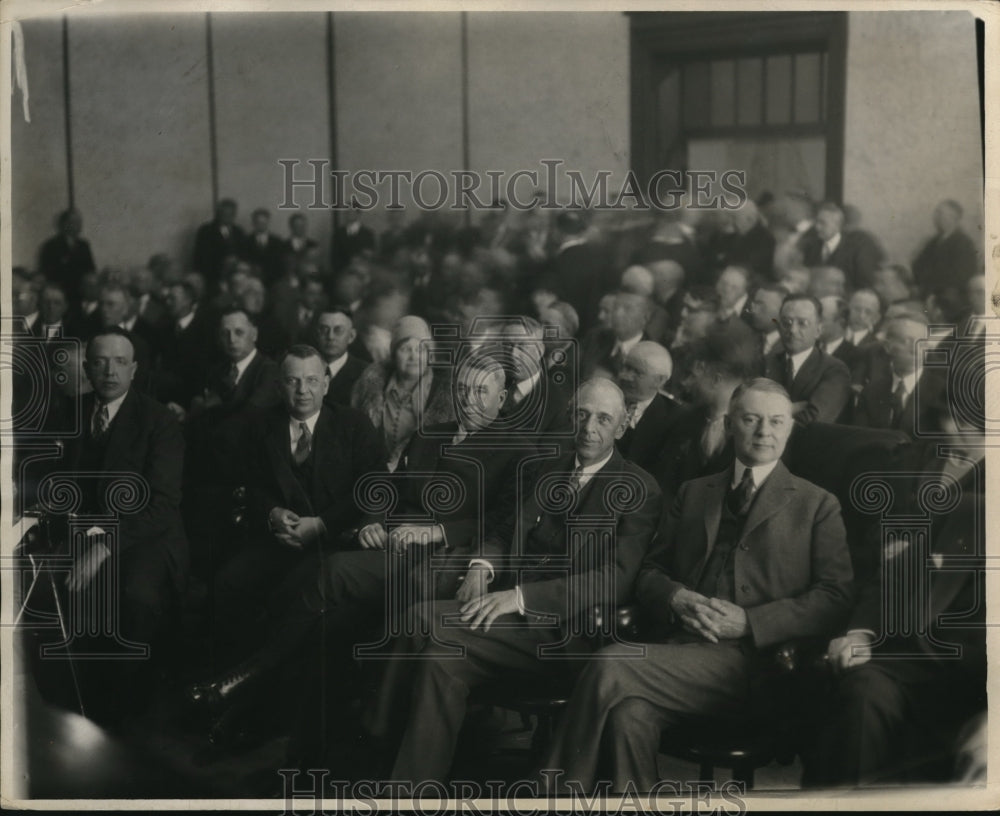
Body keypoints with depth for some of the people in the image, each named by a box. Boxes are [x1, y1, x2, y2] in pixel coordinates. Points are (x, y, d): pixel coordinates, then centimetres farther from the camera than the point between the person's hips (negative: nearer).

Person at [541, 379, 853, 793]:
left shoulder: (817, 506, 12)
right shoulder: (694, 493, 25)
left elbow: (835, 597, 1)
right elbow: (650, 573, 22)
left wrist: (749, 622, -11)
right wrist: (677, 599, -4)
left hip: (749, 660, -4)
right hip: (676, 646, 4)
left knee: (610, 667, -27)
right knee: (630, 714, -33)